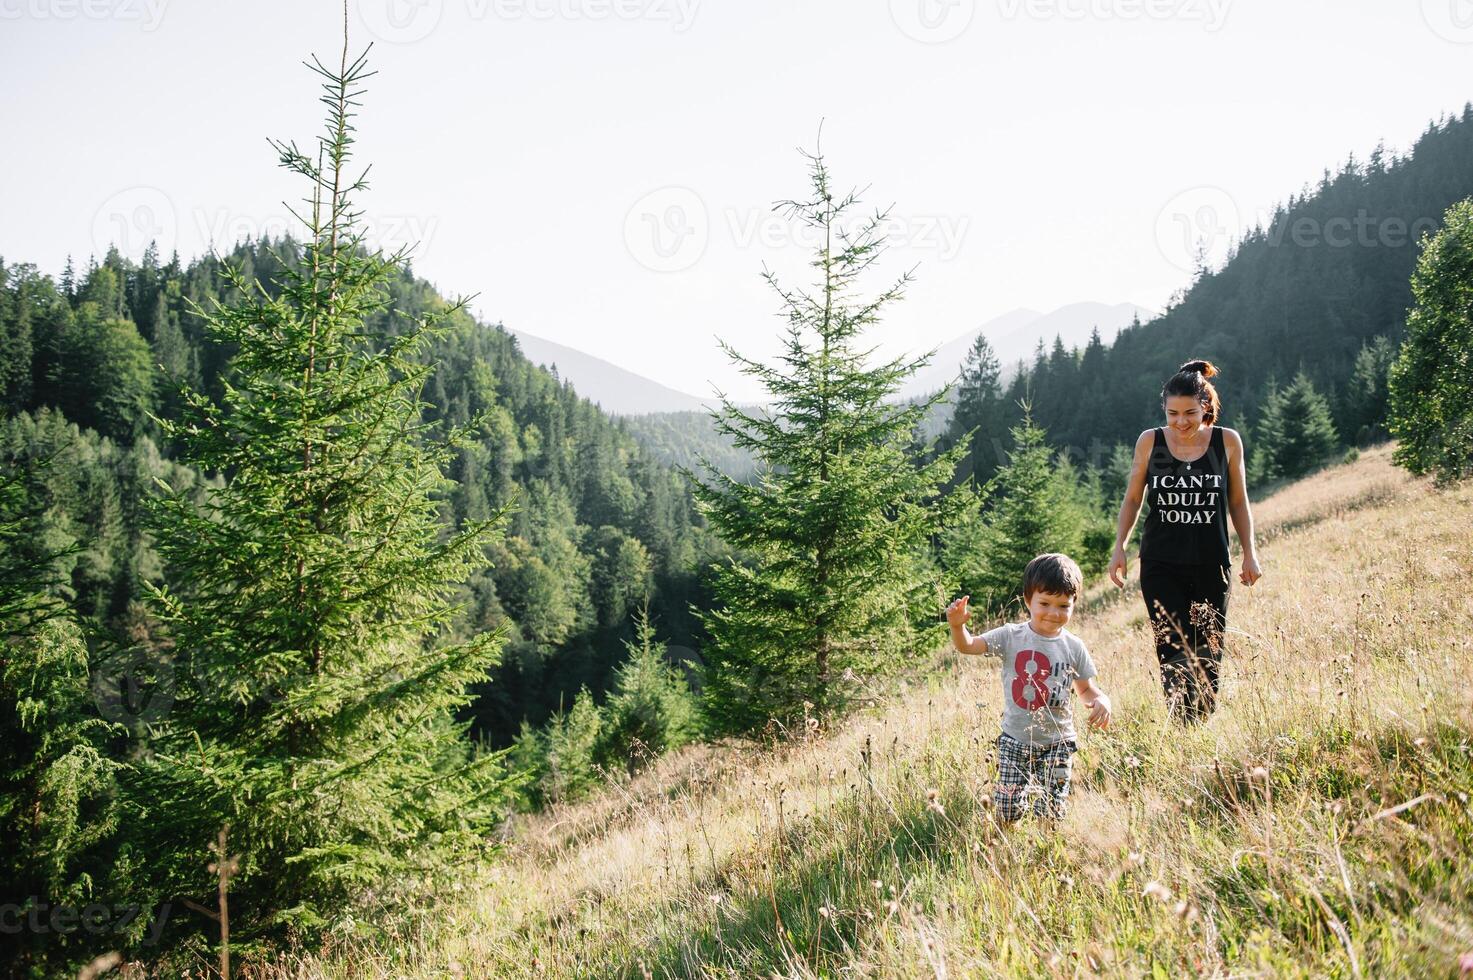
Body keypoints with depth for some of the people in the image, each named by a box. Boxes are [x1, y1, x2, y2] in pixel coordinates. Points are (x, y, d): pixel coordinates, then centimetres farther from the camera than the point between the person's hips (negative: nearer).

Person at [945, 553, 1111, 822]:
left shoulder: (1074, 647, -2)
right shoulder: (1011, 636, -7)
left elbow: (1086, 690, 7)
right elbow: (968, 646, -14)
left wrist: (1100, 700, -16)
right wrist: (957, 626, -35)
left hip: (1057, 741, 1)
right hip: (1015, 738, -1)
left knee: (1051, 814, -1)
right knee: (1007, 814, 3)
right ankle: (1027, 784, 34)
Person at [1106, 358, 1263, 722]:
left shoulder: (1227, 442, 1)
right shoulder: (1149, 442, 0)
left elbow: (1238, 502, 10)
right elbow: (1133, 498, 9)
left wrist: (1250, 553, 6)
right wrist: (1119, 548, 2)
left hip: (1212, 567, 1)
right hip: (1161, 566, -1)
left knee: (1208, 655, 4)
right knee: (1175, 653, -12)